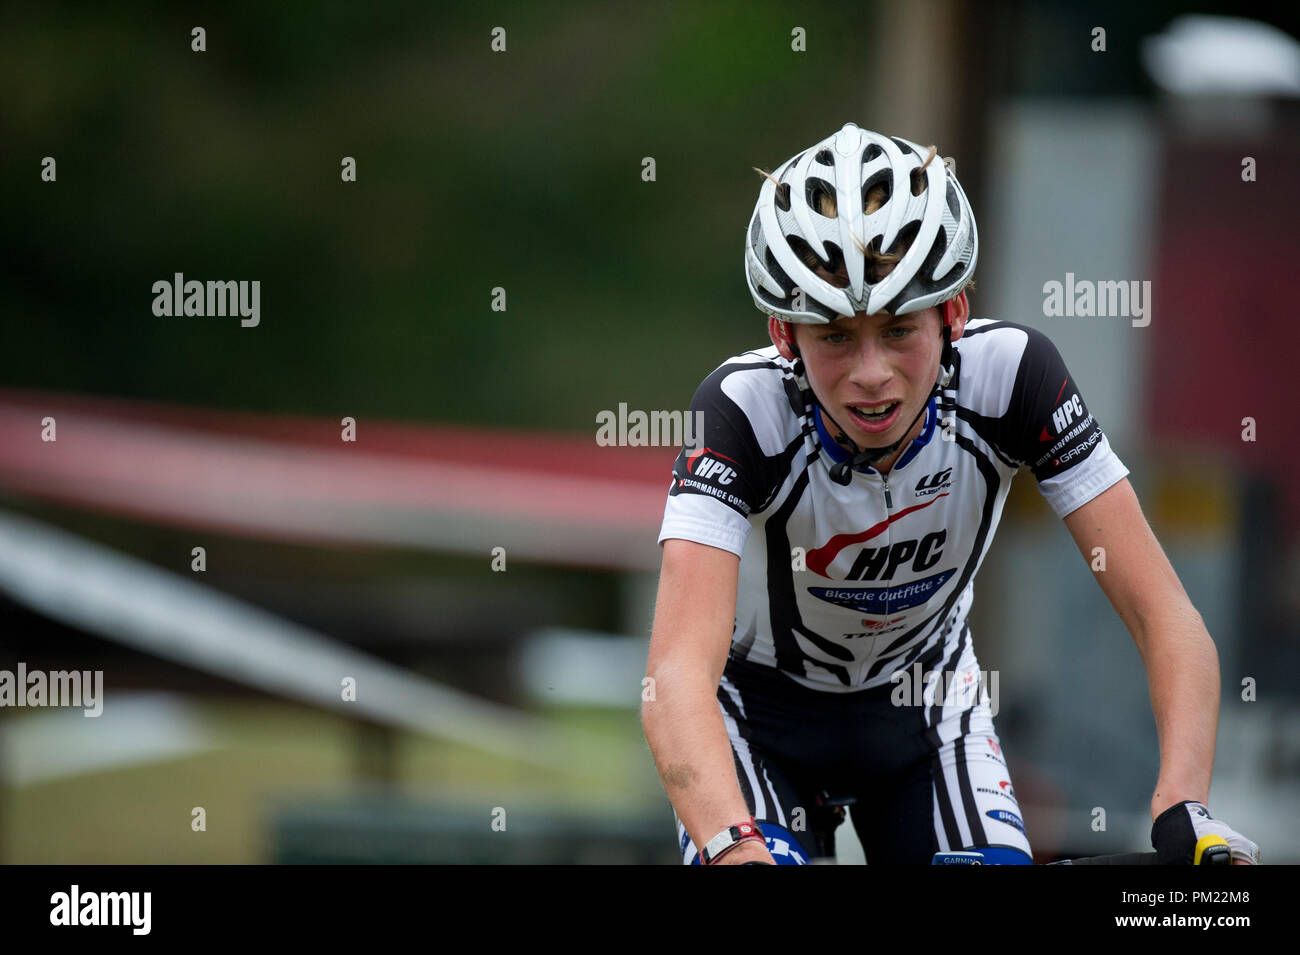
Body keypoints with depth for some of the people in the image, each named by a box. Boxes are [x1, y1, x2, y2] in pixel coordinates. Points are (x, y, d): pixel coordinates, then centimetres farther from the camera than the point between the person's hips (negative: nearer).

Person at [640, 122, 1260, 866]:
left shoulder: (1008, 374, -27)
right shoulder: (744, 410, -33)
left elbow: (1165, 617, -28)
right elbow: (678, 675, -46)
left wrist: (1185, 811, -44)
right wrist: (737, 852, -63)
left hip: (921, 696, 3)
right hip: (760, 709, -2)